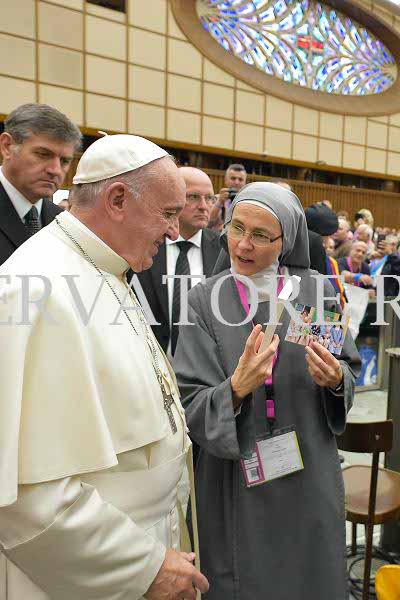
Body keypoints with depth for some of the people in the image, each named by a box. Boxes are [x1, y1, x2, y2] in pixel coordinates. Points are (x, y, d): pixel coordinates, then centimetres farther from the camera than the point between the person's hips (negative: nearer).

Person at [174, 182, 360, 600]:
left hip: (308, 477, 2)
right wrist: (236, 389, -29)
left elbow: (350, 370, 5)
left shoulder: (315, 292, -5)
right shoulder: (205, 300, -8)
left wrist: (336, 379, -17)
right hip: (235, 481, -1)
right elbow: (190, 406, -10)